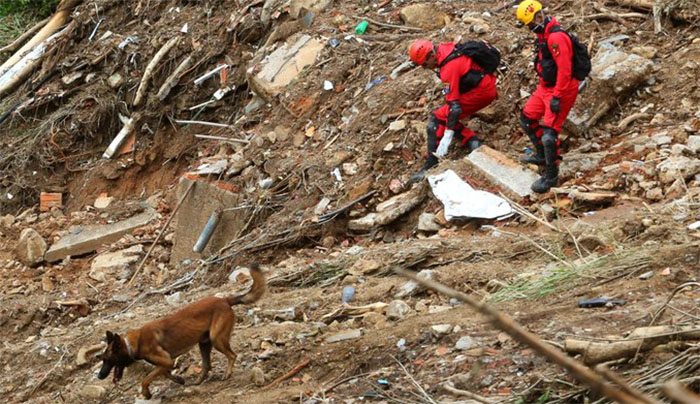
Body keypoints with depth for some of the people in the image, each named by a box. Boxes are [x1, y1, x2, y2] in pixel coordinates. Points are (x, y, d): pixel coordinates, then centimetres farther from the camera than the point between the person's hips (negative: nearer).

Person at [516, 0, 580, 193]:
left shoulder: (556, 37, -25)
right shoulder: (543, 34, 7)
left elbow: (564, 70, -27)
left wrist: (557, 97, -26)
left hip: (561, 90, -10)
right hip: (546, 87, 10)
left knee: (549, 131, -12)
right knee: (527, 118, 17)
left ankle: (551, 175, 1)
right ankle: (542, 155, 35)